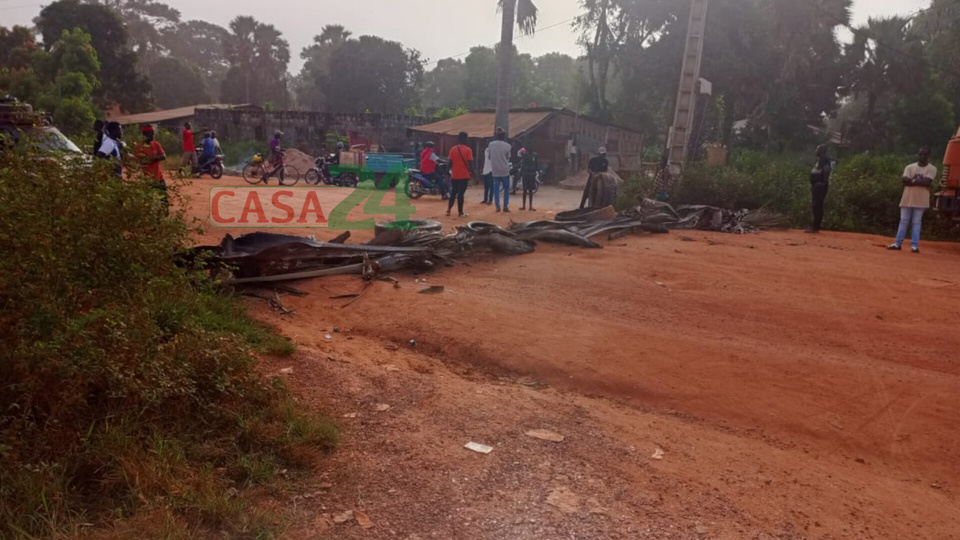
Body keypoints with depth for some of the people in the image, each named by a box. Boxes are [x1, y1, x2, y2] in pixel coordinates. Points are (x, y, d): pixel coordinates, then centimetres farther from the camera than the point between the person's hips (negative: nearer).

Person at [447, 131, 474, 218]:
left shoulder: (453, 149, 2)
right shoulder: (468, 150, -9)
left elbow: (450, 162, 2)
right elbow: (470, 163, -12)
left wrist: (449, 172, 11)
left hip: (455, 175, 4)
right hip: (464, 175, -4)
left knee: (453, 192, 17)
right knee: (461, 193, -1)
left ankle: (448, 210, 13)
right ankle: (461, 212, 2)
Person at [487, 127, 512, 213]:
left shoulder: (491, 144, -2)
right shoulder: (507, 145, -8)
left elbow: (489, 156, 9)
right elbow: (508, 157, 4)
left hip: (495, 170, 2)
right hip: (504, 170, -2)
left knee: (496, 188, 8)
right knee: (506, 188, 9)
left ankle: (497, 207, 3)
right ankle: (505, 206, 4)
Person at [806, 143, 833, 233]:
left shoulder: (825, 159, -12)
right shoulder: (820, 159, 19)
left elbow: (826, 171, -22)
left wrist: (824, 183, -22)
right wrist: (813, 185, 21)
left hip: (820, 186, -11)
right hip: (817, 185, 11)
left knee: (818, 206, -10)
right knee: (816, 206, 12)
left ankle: (815, 227, -11)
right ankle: (815, 225, 16)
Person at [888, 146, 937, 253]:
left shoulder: (932, 169, 0)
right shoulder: (910, 167, 7)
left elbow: (927, 182, -15)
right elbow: (904, 180, -8)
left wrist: (912, 180, -9)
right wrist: (920, 181, -11)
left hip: (921, 200, -3)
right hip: (907, 199, 3)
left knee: (916, 223, -2)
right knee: (903, 221, 5)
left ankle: (914, 245, -2)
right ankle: (898, 243, 8)